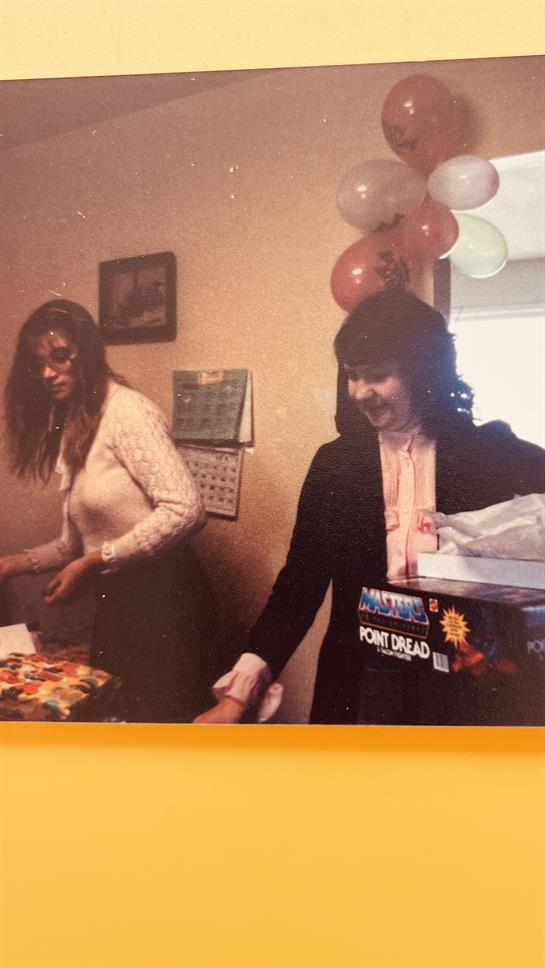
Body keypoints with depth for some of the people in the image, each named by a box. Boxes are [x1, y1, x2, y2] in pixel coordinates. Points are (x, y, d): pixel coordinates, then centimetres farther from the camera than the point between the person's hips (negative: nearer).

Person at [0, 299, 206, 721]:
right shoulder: (71, 426, 14)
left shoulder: (127, 410, -12)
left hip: (154, 593, -8)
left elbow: (185, 509, -23)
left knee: (146, 713, 1)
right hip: (114, 600, 8)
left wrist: (92, 563, -19)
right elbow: (78, 542, 15)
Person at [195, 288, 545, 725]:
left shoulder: (491, 453, -6)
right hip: (366, 677, 2)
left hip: (473, 678, -1)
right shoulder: (336, 463, -1)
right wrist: (239, 693, -10)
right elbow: (301, 579, -2)